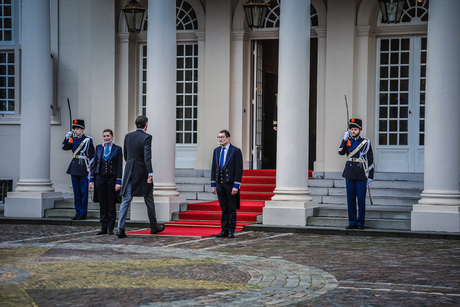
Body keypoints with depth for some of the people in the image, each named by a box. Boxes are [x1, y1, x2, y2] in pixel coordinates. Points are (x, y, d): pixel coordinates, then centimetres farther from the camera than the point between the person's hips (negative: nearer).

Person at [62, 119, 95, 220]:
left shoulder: (88, 140, -5)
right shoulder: (73, 140, 12)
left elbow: (91, 156, -6)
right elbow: (64, 147, 10)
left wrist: (90, 169, -10)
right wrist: (67, 137, -4)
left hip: (83, 169, -6)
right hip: (74, 167, 6)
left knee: (83, 192, -1)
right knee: (76, 192, 9)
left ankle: (83, 213, 4)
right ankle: (78, 212, 16)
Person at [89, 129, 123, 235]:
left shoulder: (117, 149, 2)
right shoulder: (98, 148, 11)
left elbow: (119, 166, -1)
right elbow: (94, 163, 11)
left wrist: (118, 182, -8)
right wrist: (91, 180, 5)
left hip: (112, 178, -2)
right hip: (100, 178, 2)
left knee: (111, 204, 1)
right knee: (102, 205, 4)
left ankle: (110, 228, 7)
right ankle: (103, 228, 8)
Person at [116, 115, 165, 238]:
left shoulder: (128, 136, 6)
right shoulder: (146, 137, -11)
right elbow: (147, 157, -19)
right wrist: (150, 174, -21)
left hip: (129, 172, 4)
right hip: (142, 173, -4)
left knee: (126, 200, -1)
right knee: (149, 201, 12)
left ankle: (120, 228, -12)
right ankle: (154, 227, 24)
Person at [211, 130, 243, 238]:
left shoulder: (236, 151, -5)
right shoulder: (216, 151, 12)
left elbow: (239, 169, -8)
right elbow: (213, 168, 14)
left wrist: (236, 186, -14)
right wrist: (213, 185, 8)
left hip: (230, 184, -5)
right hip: (220, 184, 5)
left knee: (231, 209, 1)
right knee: (224, 209, 8)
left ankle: (231, 231, 7)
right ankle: (224, 230, 13)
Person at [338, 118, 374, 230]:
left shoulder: (366, 142, 1)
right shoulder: (348, 141, 10)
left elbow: (370, 160, 1)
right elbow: (341, 152, -5)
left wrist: (370, 176, -4)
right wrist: (345, 139, -10)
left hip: (361, 175, -3)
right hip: (349, 174, 3)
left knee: (361, 199, 0)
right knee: (350, 199, 4)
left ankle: (360, 222, 7)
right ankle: (352, 222, 11)